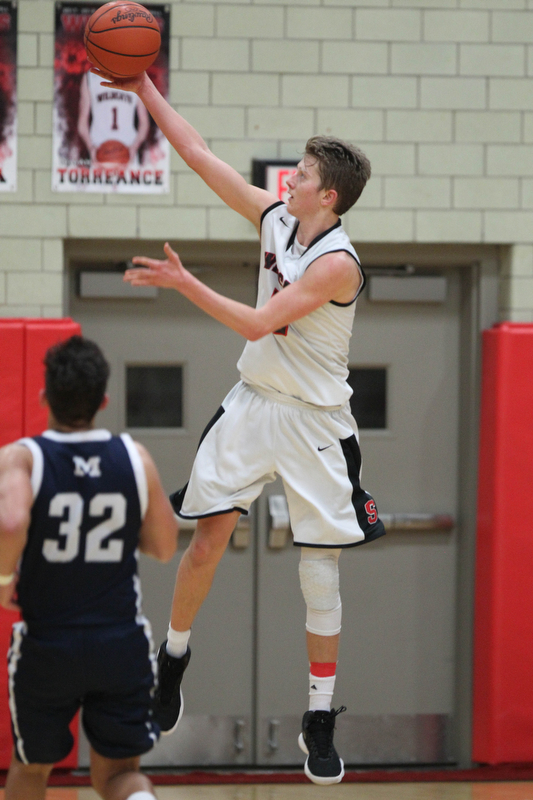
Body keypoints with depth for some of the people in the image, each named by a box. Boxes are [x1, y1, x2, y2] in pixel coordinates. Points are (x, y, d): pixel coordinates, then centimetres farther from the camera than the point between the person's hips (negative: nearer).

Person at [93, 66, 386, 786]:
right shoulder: (276, 218, 0)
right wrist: (147, 90, 1)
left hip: (313, 421, -6)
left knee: (321, 569, -3)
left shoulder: (338, 262, -20)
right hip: (252, 403, 6)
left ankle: (320, 720, 5)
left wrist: (182, 282, -23)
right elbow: (199, 155, 5)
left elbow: (260, 323, -23)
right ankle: (174, 657, 25)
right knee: (208, 535, 3)